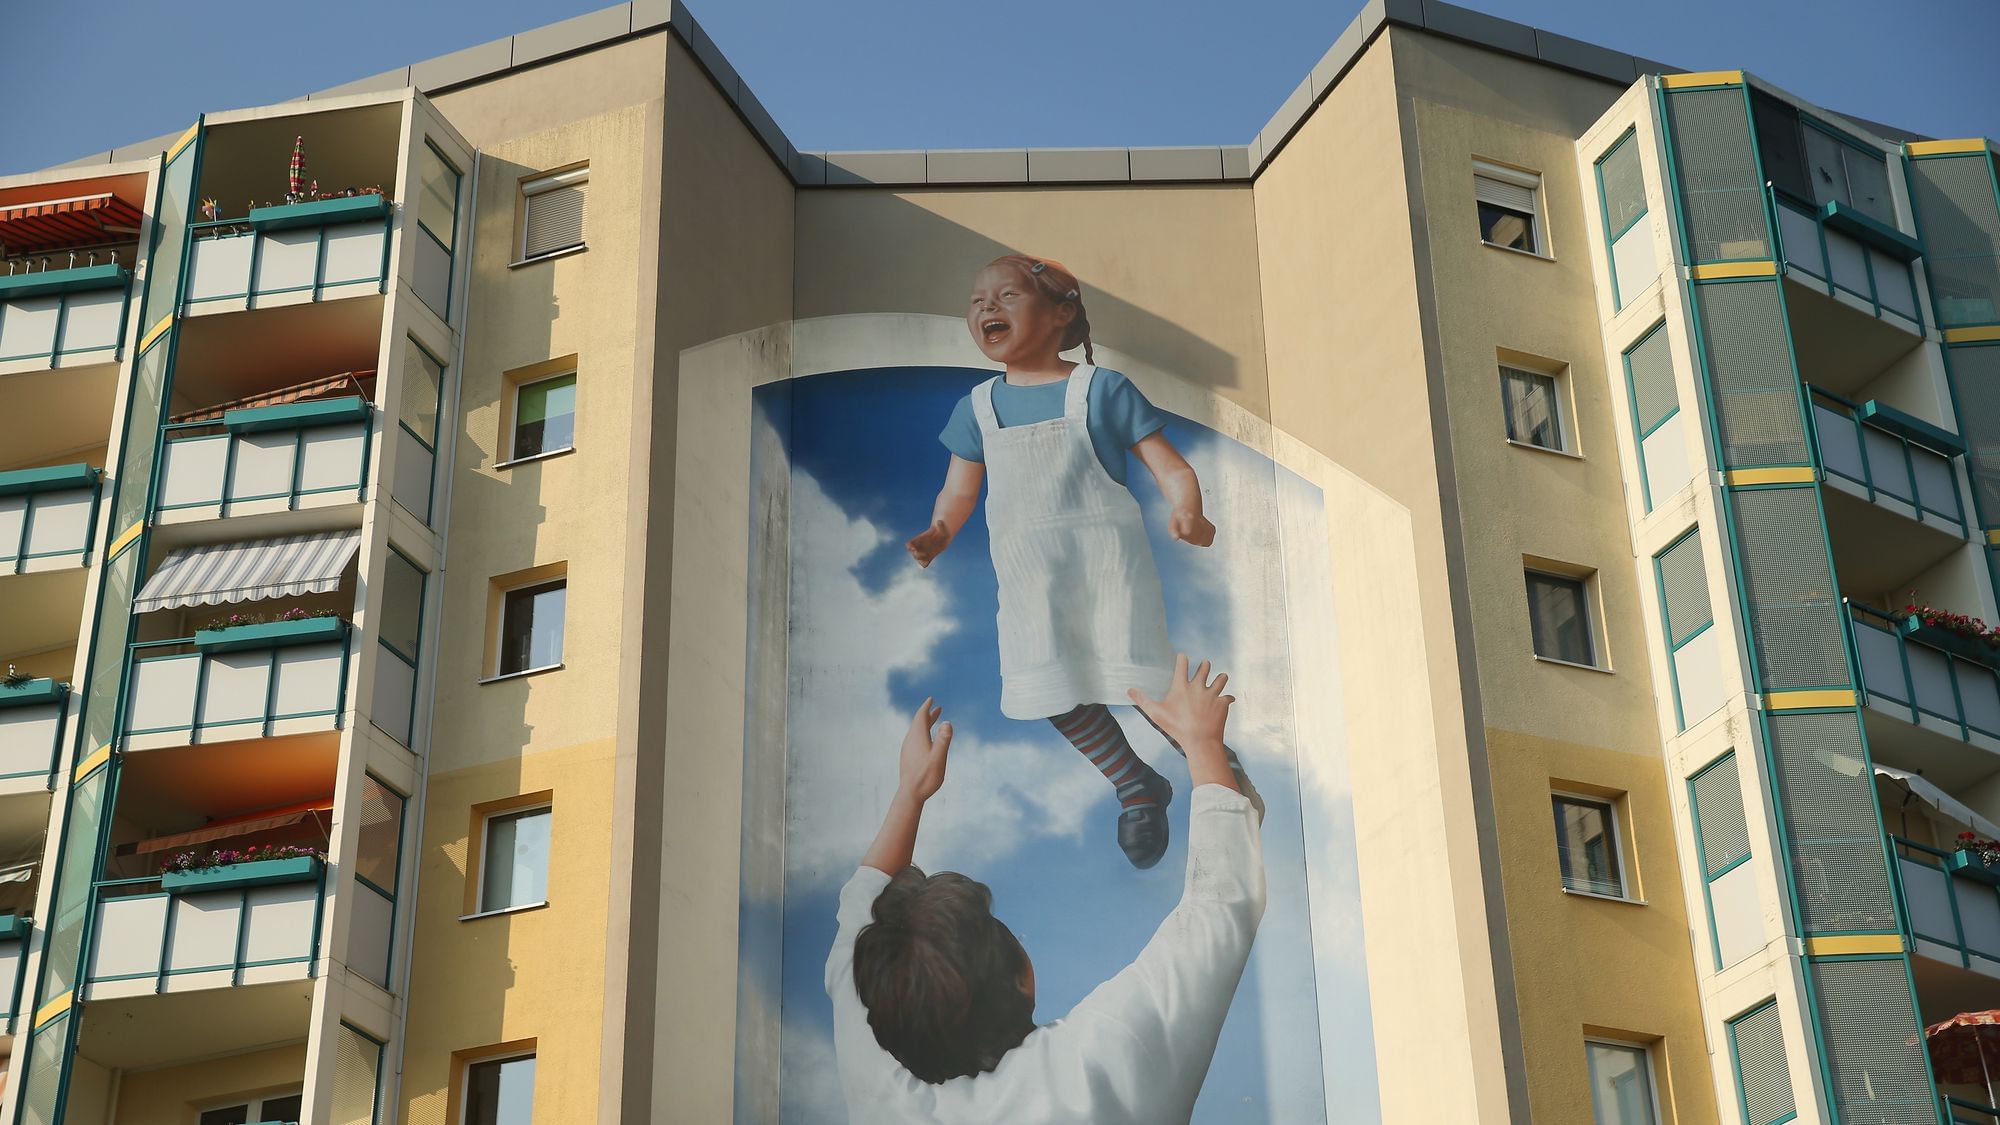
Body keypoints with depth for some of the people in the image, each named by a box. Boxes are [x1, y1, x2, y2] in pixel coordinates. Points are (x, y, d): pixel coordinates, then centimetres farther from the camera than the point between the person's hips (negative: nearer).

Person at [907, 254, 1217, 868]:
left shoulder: (1100, 390, -5)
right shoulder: (978, 408, 7)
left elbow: (1171, 469, -6)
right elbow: (959, 491, 9)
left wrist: (1187, 513, -26)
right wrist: (938, 533, -12)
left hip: (1105, 562, -4)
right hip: (1029, 580, 5)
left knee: (1141, 686, -9)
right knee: (1060, 699, 7)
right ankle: (1136, 788, 30)